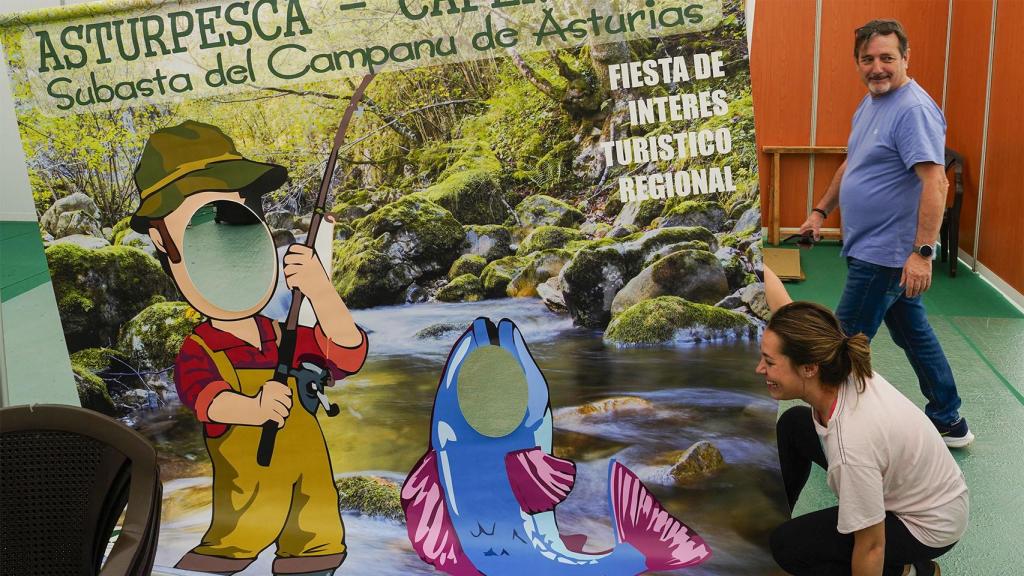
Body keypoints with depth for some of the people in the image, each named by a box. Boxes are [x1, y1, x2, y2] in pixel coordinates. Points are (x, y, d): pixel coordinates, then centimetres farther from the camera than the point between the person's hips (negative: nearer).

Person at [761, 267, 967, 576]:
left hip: (928, 525, -8)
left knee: (787, 546, -10)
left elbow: (871, 547, -29)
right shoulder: (839, 370, -21)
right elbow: (784, 306, -7)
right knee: (792, 425, 11)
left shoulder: (850, 447, -41)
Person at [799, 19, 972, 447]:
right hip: (873, 248, 10)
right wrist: (821, 210, 20)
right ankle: (948, 422, 29)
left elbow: (935, 183, -27)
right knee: (913, 333, 17)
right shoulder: (869, 103, 11)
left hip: (886, 255, -10)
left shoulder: (914, 110, -20)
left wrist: (922, 253, -31)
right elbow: (852, 164, 23)